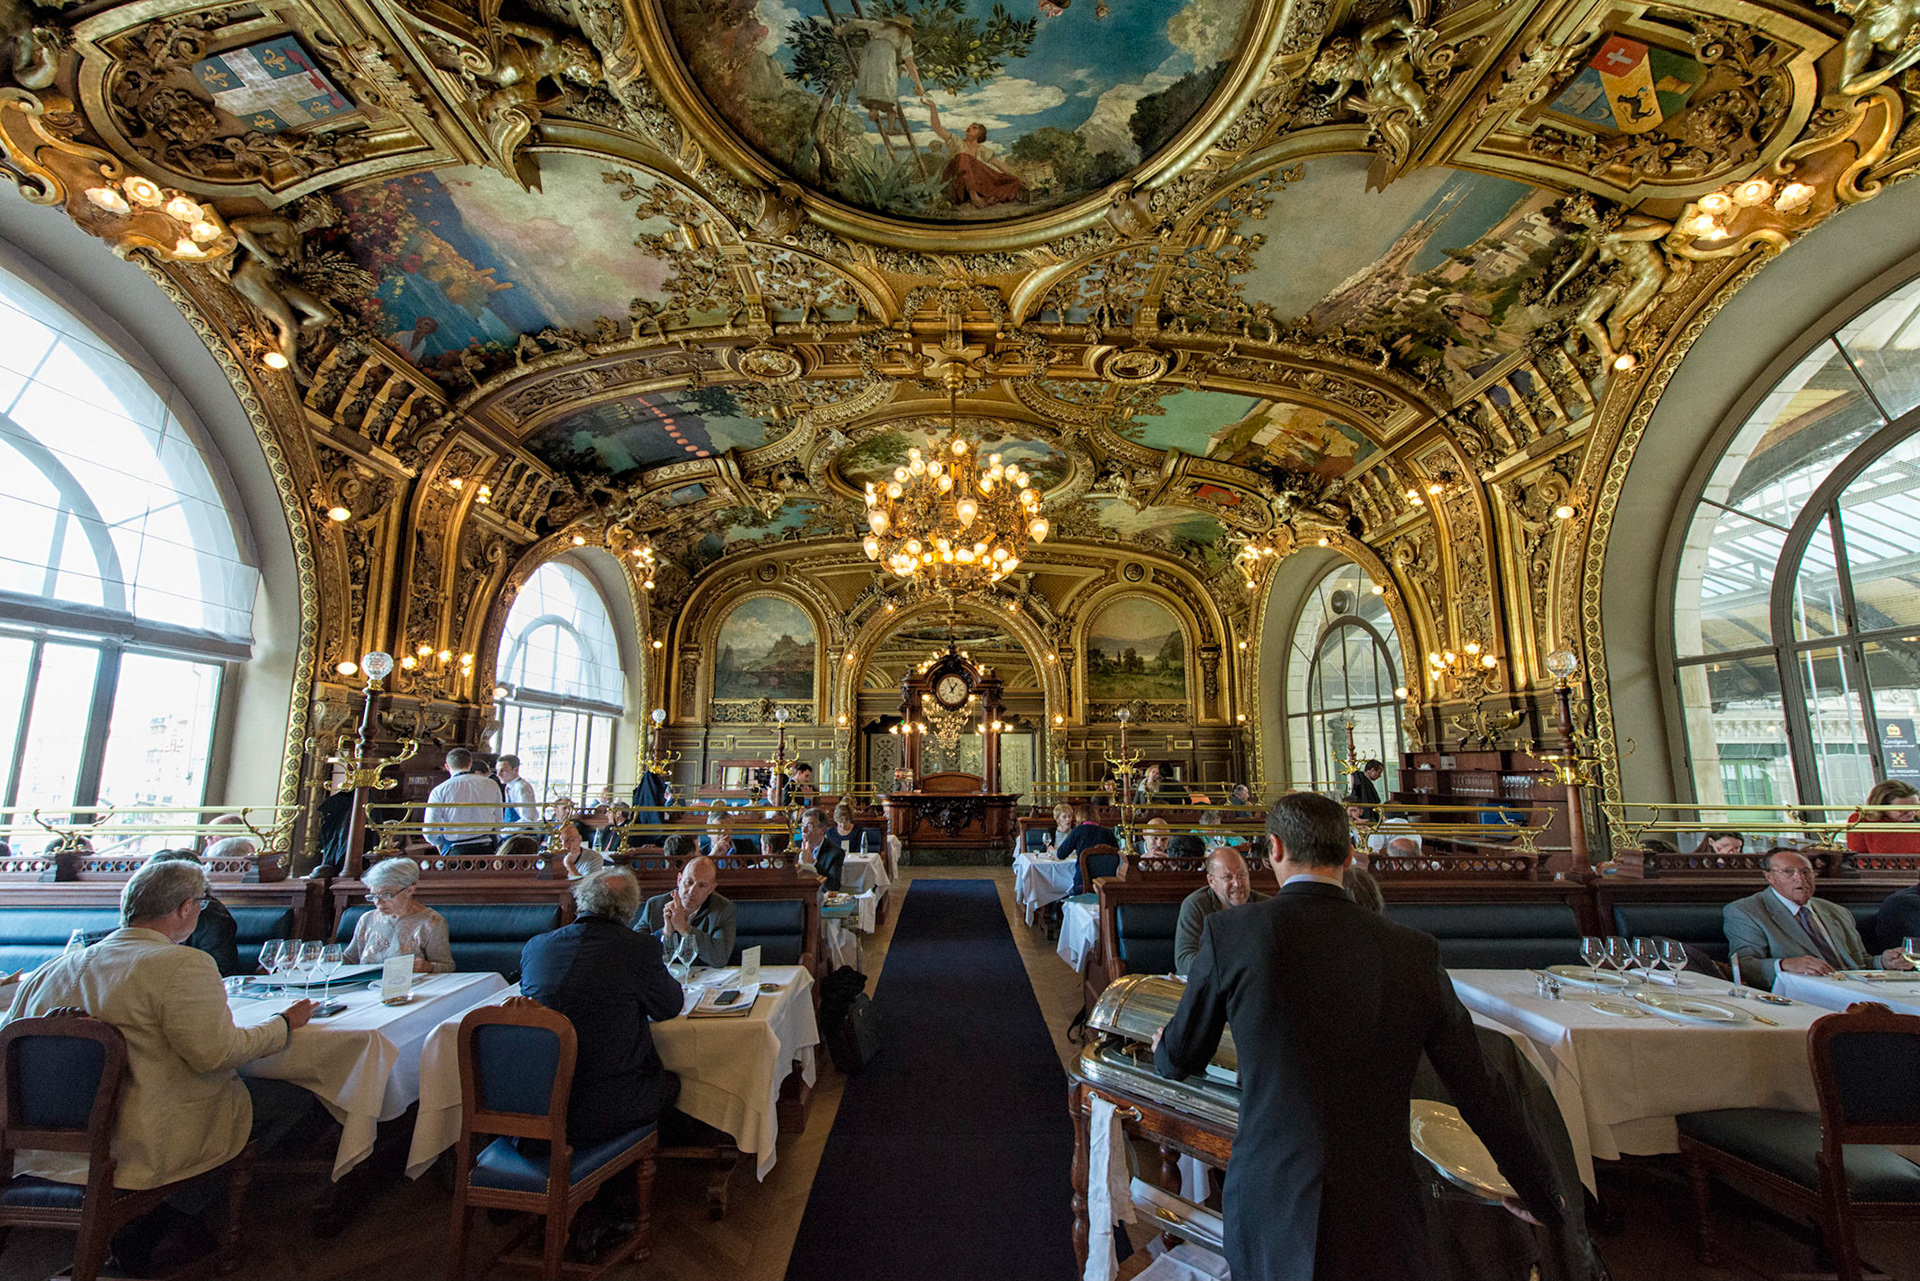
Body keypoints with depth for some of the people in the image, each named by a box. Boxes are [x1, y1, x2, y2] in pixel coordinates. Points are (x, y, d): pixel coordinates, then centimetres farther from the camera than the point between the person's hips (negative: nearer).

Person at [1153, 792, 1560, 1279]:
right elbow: (1479, 1093, 6)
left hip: (1273, 1218, -1)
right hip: (1381, 1222, 2)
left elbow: (1179, 1061, 4)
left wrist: (1164, 1049, 28)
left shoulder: (1230, 931, -11)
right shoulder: (1413, 951, -3)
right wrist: (1541, 1196, 24)